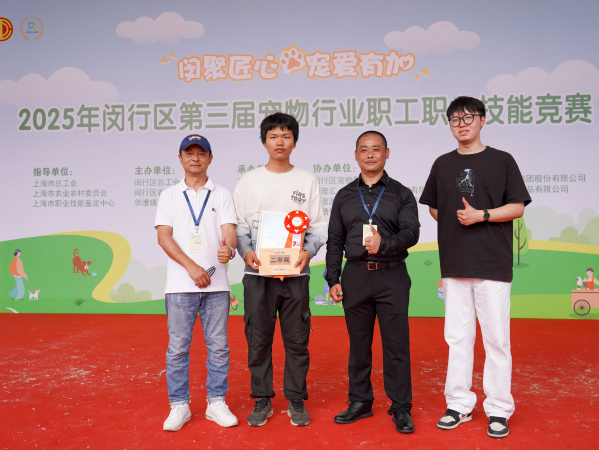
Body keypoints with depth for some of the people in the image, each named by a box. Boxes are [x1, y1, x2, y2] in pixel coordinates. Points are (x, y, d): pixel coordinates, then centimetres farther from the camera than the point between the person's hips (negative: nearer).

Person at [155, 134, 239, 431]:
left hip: (217, 284, 0)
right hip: (180, 285, 0)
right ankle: (179, 405, 17)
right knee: (178, 347, 4)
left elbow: (229, 232, -1)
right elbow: (164, 237, -1)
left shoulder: (222, 195, 10)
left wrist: (229, 249, -27)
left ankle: (217, 402, 19)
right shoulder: (169, 196, 10)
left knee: (218, 346, 5)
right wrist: (192, 267, -14)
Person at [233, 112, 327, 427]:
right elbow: (239, 225, 6)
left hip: (295, 273, 0)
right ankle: (262, 399, 20)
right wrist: (246, 252, -12)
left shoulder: (307, 181, 7)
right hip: (257, 273, 0)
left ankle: (296, 399, 20)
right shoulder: (248, 181, 8)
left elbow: (319, 226, 5)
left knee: (297, 339, 5)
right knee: (258, 339, 5)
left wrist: (308, 252, -13)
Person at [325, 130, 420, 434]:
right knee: (358, 343, 9)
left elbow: (411, 233, -6)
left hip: (392, 275, -2)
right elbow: (335, 241, 12)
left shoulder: (402, 194, 7)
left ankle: (401, 408, 13)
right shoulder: (344, 196, 13)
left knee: (396, 344, 1)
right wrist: (333, 280, 5)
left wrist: (384, 244, -25)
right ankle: (360, 402, 22)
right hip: (355, 276, 2)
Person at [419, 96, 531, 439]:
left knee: (496, 338, 0)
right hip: (454, 264, 3)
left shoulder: (502, 161, 4)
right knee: (458, 337, 8)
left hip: (493, 263, -3)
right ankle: (459, 404, 19)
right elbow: (434, 208, 19)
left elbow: (517, 207, 1)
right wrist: (456, 219, 2)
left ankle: (499, 410, 13)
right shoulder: (443, 165, 13)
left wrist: (481, 215, -12)